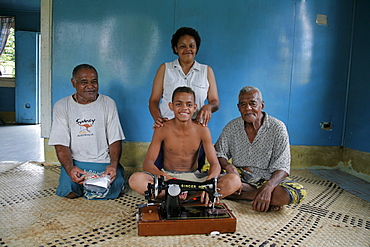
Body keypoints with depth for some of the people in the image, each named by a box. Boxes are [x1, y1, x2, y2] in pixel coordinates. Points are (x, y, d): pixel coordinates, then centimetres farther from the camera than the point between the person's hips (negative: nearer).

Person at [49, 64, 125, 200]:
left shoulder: (108, 103, 5)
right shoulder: (61, 106, 3)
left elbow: (115, 140, 1)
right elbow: (61, 144, -4)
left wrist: (114, 165, -17)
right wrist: (70, 168, -23)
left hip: (104, 161, 1)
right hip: (75, 161, 0)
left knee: (114, 188, -23)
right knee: (69, 191, -25)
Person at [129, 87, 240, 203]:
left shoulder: (202, 130, -7)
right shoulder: (162, 129, -9)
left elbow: (215, 164, -9)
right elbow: (147, 164, -14)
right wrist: (167, 178, -35)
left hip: (193, 176, 1)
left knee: (234, 181, -23)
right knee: (135, 180, -30)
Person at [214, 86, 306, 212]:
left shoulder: (277, 127, -9)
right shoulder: (232, 126, 0)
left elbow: (282, 166, -14)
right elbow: (219, 152, 3)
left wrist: (268, 187, -34)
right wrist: (228, 166, -21)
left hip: (267, 179, -2)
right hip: (239, 177, 3)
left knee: (298, 192, -31)